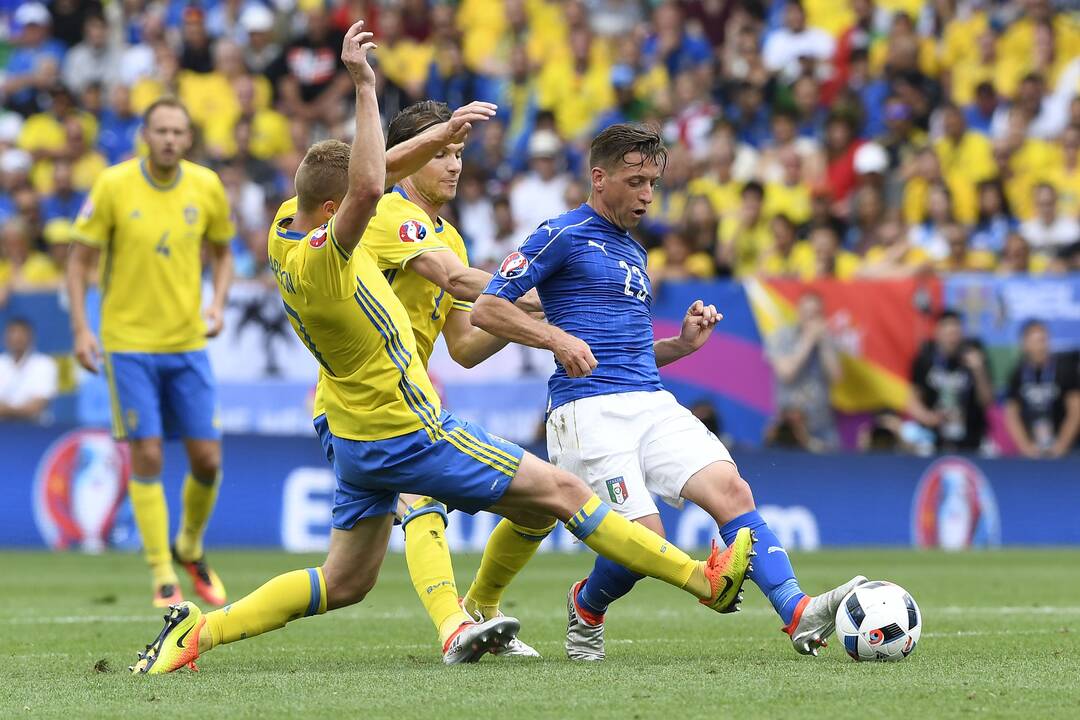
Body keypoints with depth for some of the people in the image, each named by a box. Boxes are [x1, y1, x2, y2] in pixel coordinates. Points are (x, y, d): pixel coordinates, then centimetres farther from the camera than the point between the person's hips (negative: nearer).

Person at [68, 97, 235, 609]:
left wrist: (218, 304, -3)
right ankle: (163, 576, 3)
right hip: (128, 342, -3)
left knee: (207, 458, 1)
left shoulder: (207, 187, 0)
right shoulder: (113, 186, -9)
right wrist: (81, 329, -11)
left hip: (188, 342, 3)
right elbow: (79, 260, -2)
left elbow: (221, 252, 15)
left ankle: (190, 548, 29)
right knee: (147, 456, -7)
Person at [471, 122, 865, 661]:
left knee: (730, 489, -17)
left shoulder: (633, 253, 25)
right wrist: (557, 338, -18)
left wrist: (683, 343, 13)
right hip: (587, 409, -7)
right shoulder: (563, 235, 1)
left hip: (651, 404, 7)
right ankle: (586, 611, 16)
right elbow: (486, 309, -5)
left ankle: (800, 616, -29)